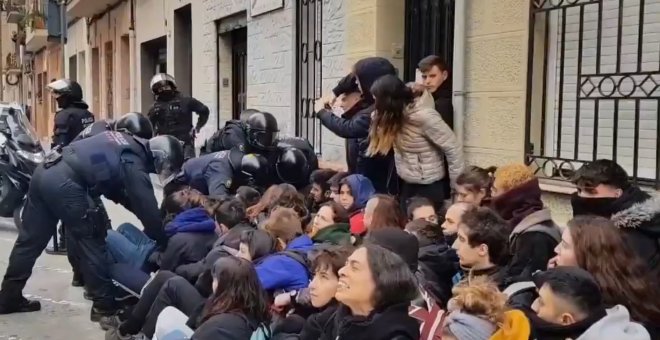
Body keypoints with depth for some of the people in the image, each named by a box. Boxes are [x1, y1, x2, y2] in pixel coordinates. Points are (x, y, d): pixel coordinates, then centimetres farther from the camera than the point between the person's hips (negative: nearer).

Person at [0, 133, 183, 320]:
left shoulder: (126, 142, 20)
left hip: (45, 172, 9)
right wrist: (163, 243, 10)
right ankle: (104, 305, 10)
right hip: (65, 183, -9)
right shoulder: (134, 165, -4)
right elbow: (148, 208, -2)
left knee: (31, 239, 17)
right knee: (92, 243, 4)